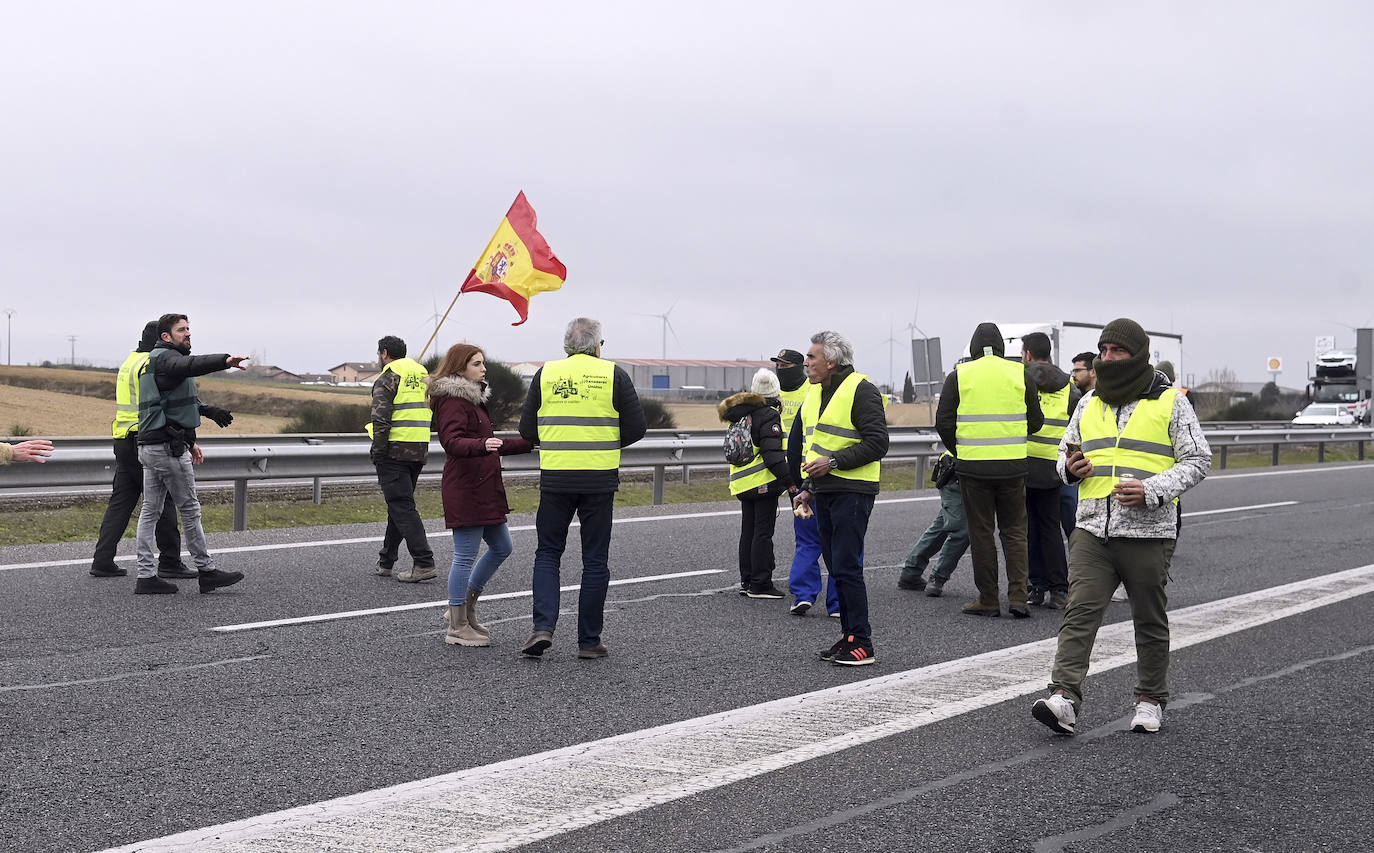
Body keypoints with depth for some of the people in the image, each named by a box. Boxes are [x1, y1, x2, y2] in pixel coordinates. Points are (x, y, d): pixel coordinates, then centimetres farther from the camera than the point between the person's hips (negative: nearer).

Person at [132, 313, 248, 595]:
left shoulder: (154, 361, 23)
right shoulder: (166, 358, -11)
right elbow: (190, 365, -36)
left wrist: (189, 441, 30)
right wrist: (225, 360, -50)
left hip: (150, 446, 10)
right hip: (168, 447, -10)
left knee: (150, 510, 7)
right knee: (189, 510, -2)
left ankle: (146, 576, 6)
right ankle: (206, 571, 4)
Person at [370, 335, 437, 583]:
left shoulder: (387, 378, -7)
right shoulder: (421, 374, 16)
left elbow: (381, 418, -16)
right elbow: (431, 412, 18)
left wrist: (377, 451, -12)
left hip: (394, 450, -8)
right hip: (419, 451, 8)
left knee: (402, 506, -7)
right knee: (400, 504, 17)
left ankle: (424, 563, -15)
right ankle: (386, 561, 26)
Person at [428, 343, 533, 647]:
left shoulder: (474, 399, 21)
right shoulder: (452, 400, -11)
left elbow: (492, 445, 30)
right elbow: (452, 442, -26)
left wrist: (531, 443, 32)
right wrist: (482, 445, -44)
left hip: (484, 488, 10)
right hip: (465, 488, -10)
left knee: (501, 547, 15)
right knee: (465, 556, -5)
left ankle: (464, 607, 25)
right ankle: (457, 627, 2)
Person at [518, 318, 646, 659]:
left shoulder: (546, 374, 3)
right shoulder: (613, 375, -1)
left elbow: (527, 430, 5)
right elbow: (636, 428, -1)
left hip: (555, 478, 1)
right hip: (600, 478, -1)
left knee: (548, 553, 13)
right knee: (595, 560, 8)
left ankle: (543, 626, -4)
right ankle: (589, 640, 10)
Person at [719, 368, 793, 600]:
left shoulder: (739, 414, 11)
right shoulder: (768, 416, -14)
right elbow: (772, 454, -19)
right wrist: (789, 482, -16)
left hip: (742, 483, 8)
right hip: (764, 484, -8)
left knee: (748, 531, 15)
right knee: (763, 533, -4)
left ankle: (747, 579, 21)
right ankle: (760, 584, -4)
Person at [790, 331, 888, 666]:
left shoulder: (861, 390, -10)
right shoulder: (815, 394, 17)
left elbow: (877, 443, -16)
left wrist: (834, 461, -20)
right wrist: (808, 488, 19)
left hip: (852, 491, -9)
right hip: (823, 493, 9)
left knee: (847, 566, -11)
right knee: (836, 567, 11)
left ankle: (862, 642, -5)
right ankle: (848, 635, 18)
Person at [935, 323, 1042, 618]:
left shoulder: (959, 375, -2)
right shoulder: (1020, 373, 2)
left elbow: (943, 423, -2)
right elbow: (1036, 422, 6)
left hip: (973, 464, -1)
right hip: (1013, 465, 1)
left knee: (981, 532, 6)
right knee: (1014, 530, 11)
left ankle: (988, 599, 8)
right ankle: (1018, 596, 3)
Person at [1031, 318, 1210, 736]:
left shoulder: (1170, 403, 1)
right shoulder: (1089, 404, 14)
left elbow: (1197, 460, -1)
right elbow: (1065, 453, 24)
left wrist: (1152, 489, -16)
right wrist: (1070, 467, -2)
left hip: (1148, 531, -3)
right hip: (1093, 529, 3)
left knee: (1149, 620, 8)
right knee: (1080, 612, -11)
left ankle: (1150, 700, 23)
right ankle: (1065, 699, -19)